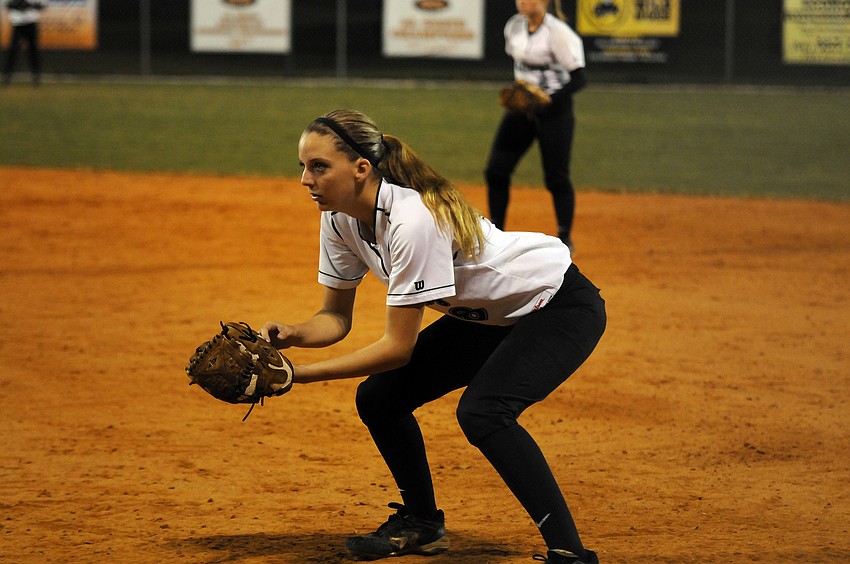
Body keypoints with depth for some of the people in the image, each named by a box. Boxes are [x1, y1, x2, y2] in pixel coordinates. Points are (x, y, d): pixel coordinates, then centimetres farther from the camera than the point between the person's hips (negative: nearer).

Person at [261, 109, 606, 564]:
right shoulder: (340, 218, -9)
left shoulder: (414, 220, -33)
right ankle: (422, 524, 26)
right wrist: (294, 335, -21)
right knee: (378, 398, 4)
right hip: (485, 316, 9)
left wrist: (301, 373, -29)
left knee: (481, 412, -31)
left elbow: (399, 347, -28)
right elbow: (337, 316, 1)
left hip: (562, 307, -9)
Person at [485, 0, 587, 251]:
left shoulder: (558, 33, -18)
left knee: (556, 177, 0)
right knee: (496, 170, 2)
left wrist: (549, 99, -28)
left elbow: (578, 78, -18)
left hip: (554, 109, -7)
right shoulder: (514, 26, 3)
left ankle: (565, 239, 14)